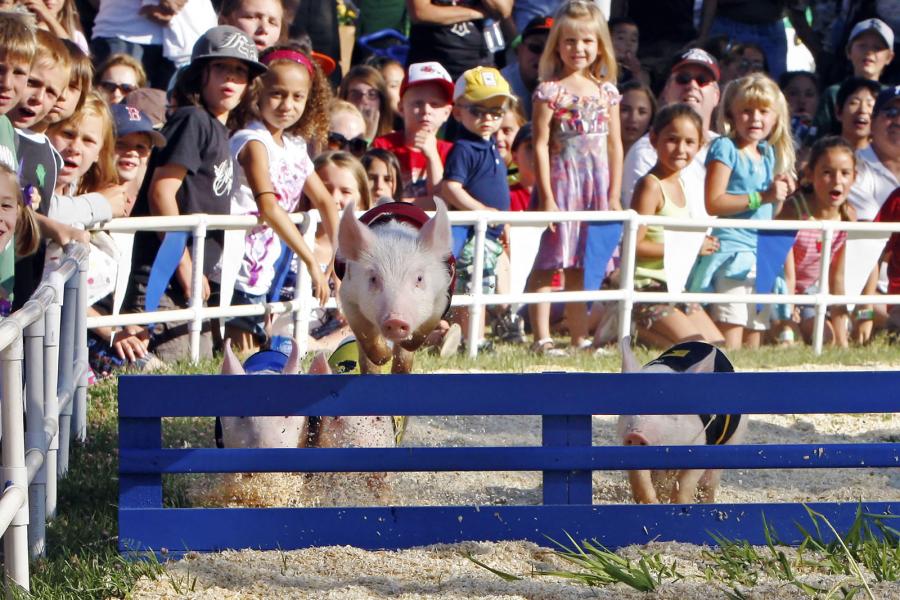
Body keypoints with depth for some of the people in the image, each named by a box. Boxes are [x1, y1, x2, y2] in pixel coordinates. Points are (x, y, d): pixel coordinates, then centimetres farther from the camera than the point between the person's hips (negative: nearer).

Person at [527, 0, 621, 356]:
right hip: (561, 182, -5)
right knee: (548, 264, -5)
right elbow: (540, 146, -8)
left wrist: (614, 196, 6)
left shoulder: (606, 92, 9)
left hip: (597, 187, 5)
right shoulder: (550, 91, -6)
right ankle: (542, 338, -5)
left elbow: (615, 145, 11)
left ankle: (579, 338, 15)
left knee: (579, 267, 11)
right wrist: (547, 197, -13)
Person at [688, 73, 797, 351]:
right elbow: (713, 203, -17)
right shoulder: (725, 148, -6)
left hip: (763, 253, 8)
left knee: (755, 332, 9)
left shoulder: (769, 154, 16)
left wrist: (780, 194, 3)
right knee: (731, 330, -16)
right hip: (731, 247, -8)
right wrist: (762, 196, -17)